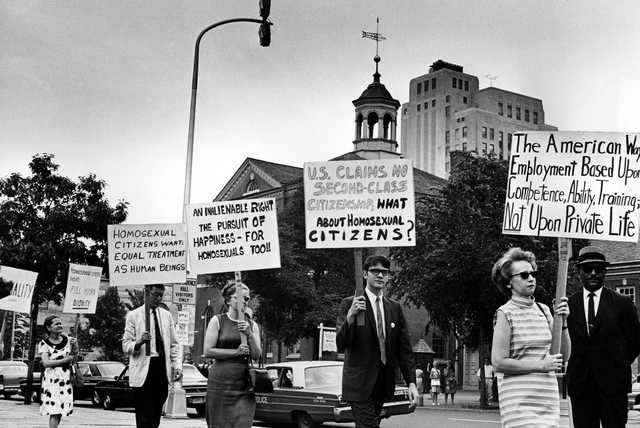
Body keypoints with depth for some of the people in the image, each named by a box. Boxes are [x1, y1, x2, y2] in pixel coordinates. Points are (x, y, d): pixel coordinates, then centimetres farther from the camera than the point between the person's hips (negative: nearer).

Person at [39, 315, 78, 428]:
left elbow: (73, 361, 9)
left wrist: (75, 348, -8)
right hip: (51, 379, -4)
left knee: (61, 410, 5)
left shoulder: (68, 340, 7)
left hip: (66, 380, 4)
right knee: (54, 411, -11)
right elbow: (46, 363, -13)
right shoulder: (44, 344, -3)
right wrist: (65, 360, -13)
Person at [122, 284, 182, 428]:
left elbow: (174, 344, 13)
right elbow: (125, 346, -5)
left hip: (162, 370, 5)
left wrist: (177, 365, -1)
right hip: (143, 372, -5)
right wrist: (140, 342, -25)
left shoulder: (167, 315, 12)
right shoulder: (134, 316, -1)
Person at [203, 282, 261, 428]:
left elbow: (257, 355, 5)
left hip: (244, 386, 2)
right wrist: (235, 352, -11)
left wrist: (249, 335, -10)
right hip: (220, 383, -2)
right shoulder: (217, 321, 2)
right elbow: (208, 351, -6)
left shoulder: (252, 325, 11)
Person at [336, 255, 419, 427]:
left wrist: (411, 382, -1)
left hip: (383, 385, 5)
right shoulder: (350, 304, -4)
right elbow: (341, 345, -12)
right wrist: (350, 316, -28)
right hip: (360, 385, -5)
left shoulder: (395, 308, 9)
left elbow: (404, 349, 8)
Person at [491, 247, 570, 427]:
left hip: (549, 396, 6)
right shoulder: (505, 313, -7)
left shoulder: (543, 310, 10)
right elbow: (499, 363, -12)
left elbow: (564, 353, 10)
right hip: (519, 398, -6)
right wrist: (542, 365, -11)